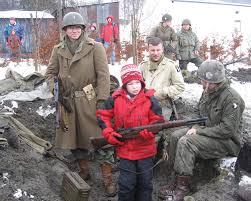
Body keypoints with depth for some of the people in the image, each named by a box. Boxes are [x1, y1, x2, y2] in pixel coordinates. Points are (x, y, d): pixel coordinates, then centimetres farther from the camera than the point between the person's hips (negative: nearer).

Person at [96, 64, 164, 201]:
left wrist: (149, 132, -23)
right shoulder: (115, 99, -3)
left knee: (145, 183, 13)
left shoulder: (150, 100, -6)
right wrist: (109, 133, -5)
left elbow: (158, 120, -4)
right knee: (126, 184, 2)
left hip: (145, 149, 0)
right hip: (125, 149, 0)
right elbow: (102, 115, 6)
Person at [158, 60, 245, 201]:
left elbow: (227, 130, -25)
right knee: (176, 136, -6)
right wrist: (195, 127, -1)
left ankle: (182, 188, -20)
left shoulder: (232, 98, -21)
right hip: (207, 131, 9)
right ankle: (179, 179, -3)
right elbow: (201, 115, 21)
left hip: (227, 141, -9)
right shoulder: (207, 92, 6)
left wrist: (199, 131, -21)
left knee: (186, 142, -26)